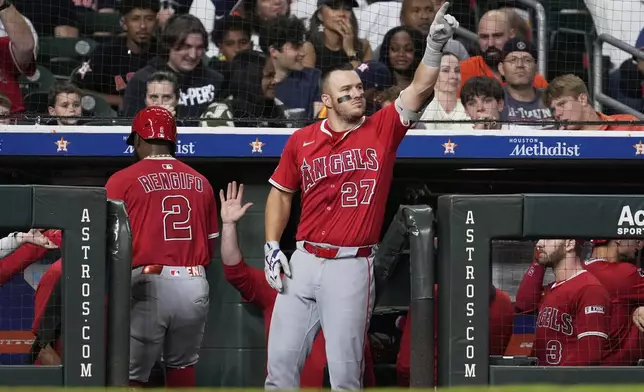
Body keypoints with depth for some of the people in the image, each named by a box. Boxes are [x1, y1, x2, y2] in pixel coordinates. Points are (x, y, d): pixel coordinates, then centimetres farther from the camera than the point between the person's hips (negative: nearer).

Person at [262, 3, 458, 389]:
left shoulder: (382, 130, 1)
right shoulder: (302, 140, 7)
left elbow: (420, 89, -12)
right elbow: (281, 194, 17)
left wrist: (435, 46, -28)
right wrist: (272, 248, 6)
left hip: (351, 267, -3)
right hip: (304, 262, 3)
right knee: (282, 357, 3)